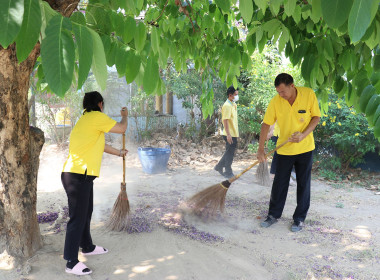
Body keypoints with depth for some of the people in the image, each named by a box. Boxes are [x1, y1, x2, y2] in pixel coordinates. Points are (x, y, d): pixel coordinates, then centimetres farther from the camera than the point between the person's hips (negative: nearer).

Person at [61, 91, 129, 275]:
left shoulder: (86, 119, 19)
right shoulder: (97, 117, -12)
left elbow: (100, 144, 29)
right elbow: (121, 129, -6)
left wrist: (118, 153, 41)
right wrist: (125, 116, 14)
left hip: (81, 176, 10)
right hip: (78, 176, -10)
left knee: (86, 213, 22)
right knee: (77, 218, -4)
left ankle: (87, 247, 38)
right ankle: (71, 262, 5)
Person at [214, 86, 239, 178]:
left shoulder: (233, 104, 14)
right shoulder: (227, 105, -16)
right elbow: (225, 120, -22)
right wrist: (228, 134, -26)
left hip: (234, 133, 9)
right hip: (230, 134, -9)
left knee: (229, 152, 18)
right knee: (230, 153, 0)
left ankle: (219, 166, 30)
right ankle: (228, 172, 11)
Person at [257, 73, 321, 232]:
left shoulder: (309, 95, -12)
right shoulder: (275, 102, -12)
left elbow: (316, 117, -3)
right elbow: (266, 125, -8)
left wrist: (303, 135, -19)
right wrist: (261, 149, -10)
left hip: (305, 148, 0)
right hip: (284, 149, 1)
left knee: (303, 184, 8)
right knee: (279, 184, 7)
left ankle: (299, 219, 22)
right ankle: (273, 215, 23)